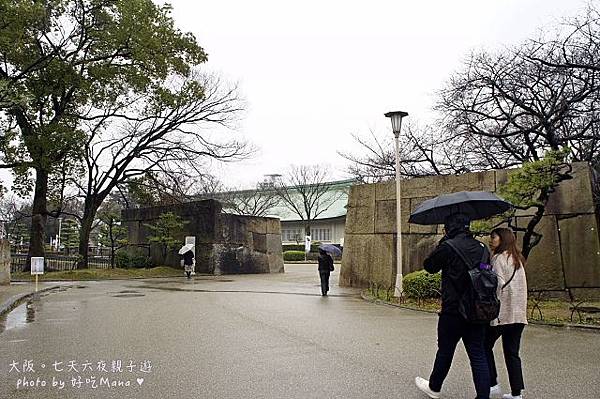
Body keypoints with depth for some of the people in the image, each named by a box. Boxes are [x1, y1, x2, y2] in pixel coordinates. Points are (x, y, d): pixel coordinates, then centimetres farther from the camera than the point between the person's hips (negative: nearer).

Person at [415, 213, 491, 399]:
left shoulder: (448, 246, -14)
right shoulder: (481, 247, 7)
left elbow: (429, 266, -1)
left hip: (453, 311, -5)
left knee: (445, 351, 12)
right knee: (478, 354, 8)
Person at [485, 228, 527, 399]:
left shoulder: (499, 258, -8)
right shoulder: (517, 259, 17)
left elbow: (499, 284, -16)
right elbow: (521, 287, 17)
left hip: (502, 312, -8)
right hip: (518, 314, 8)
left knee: (486, 346, 6)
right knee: (512, 353, 9)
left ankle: (492, 384, 6)